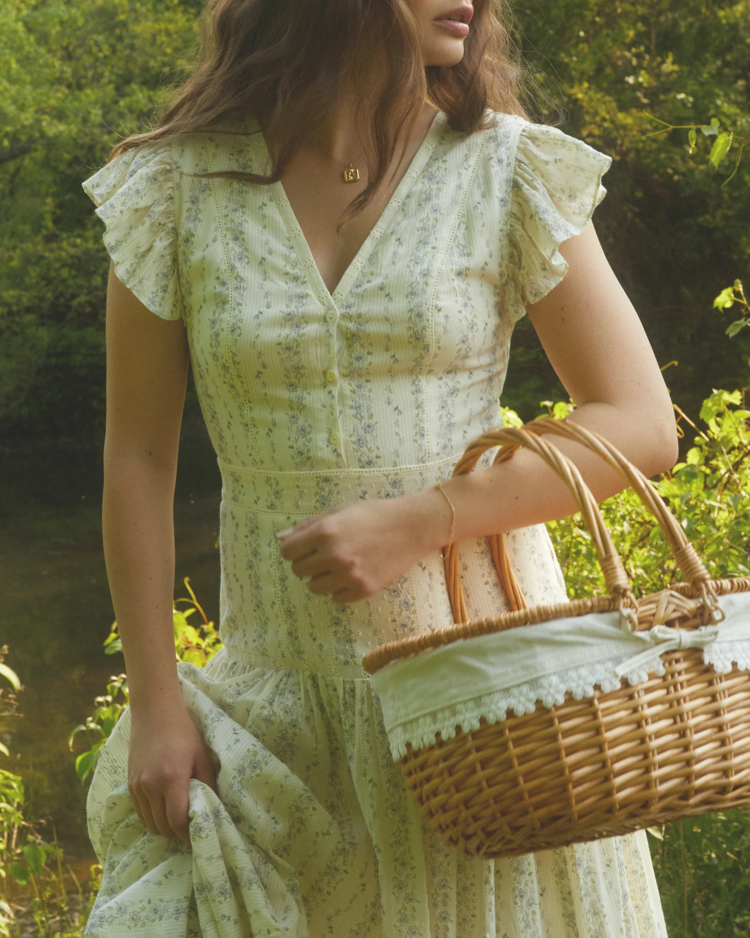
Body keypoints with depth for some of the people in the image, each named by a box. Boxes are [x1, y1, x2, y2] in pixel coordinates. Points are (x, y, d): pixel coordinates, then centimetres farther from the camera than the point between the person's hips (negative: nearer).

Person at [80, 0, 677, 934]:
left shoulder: (507, 172, -3)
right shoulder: (181, 187, -1)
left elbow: (641, 427, -4)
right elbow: (138, 461, 3)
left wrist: (420, 523, -15)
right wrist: (155, 702, -1)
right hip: (285, 683, 1)